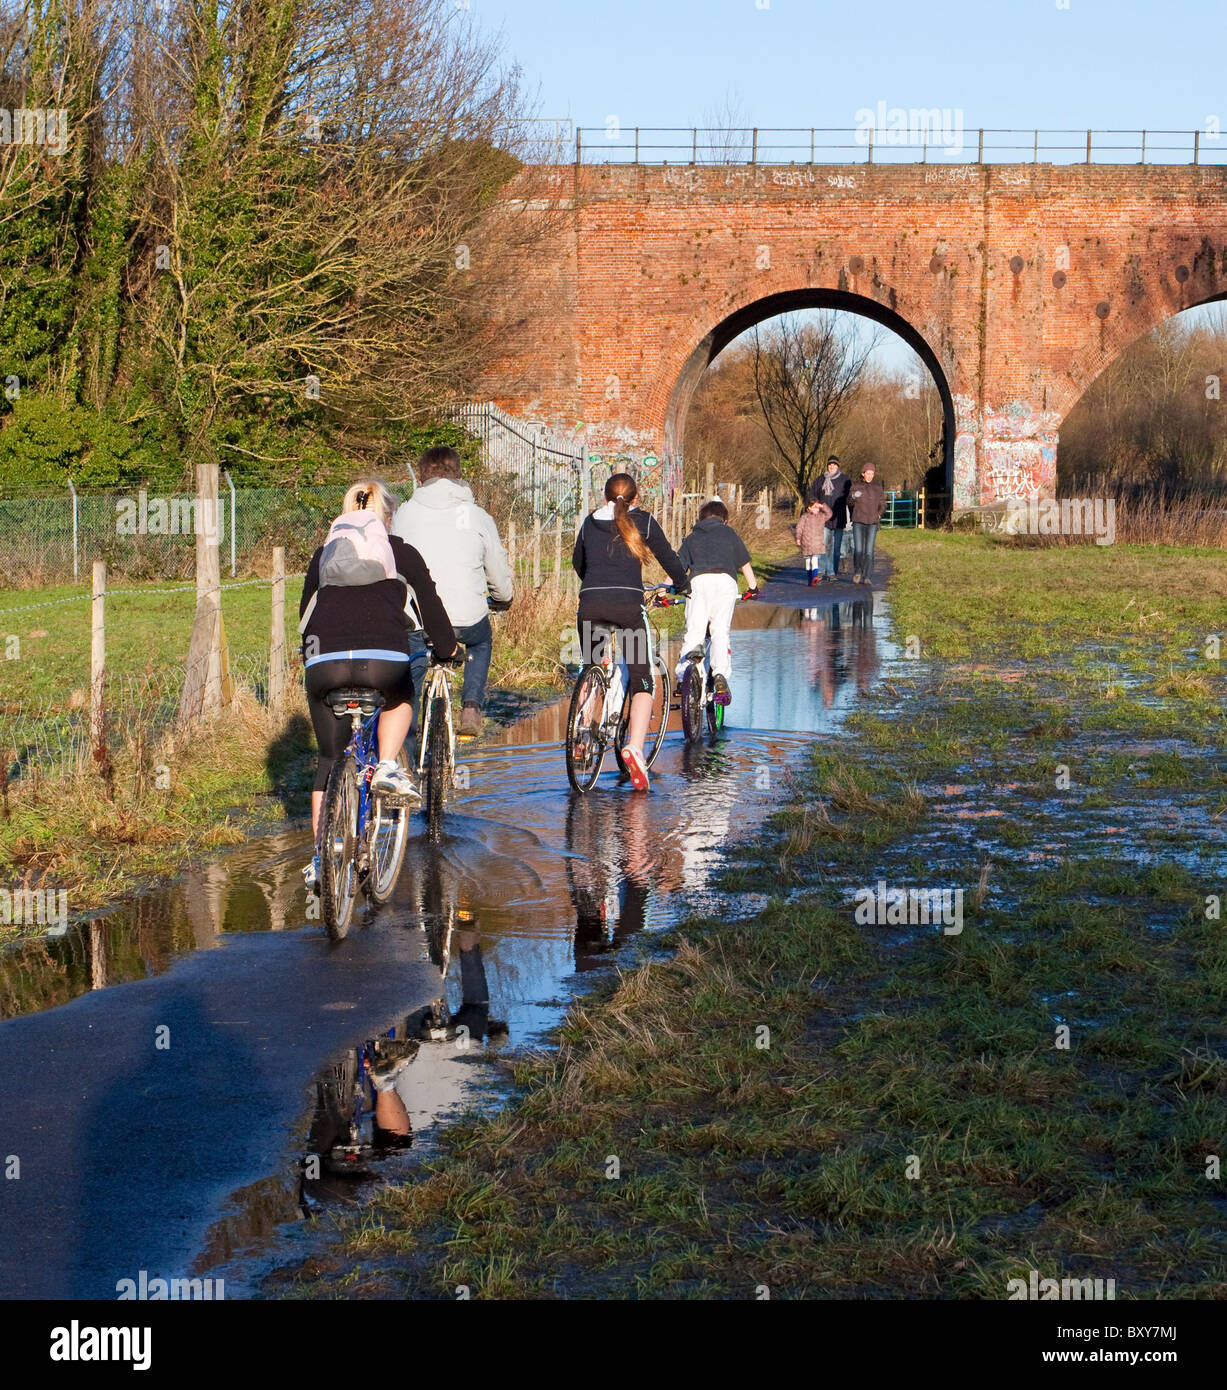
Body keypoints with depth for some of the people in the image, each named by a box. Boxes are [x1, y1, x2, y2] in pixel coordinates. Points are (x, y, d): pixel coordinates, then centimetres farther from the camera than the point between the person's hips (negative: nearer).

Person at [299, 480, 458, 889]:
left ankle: (321, 856, 14)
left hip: (324, 662, 2)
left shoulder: (324, 554, 25)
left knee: (329, 759, 18)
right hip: (384, 659, -2)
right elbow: (430, 606, 21)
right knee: (399, 699, 36)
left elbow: (305, 610, 30)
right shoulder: (402, 553, 19)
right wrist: (447, 648, 39)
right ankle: (387, 767, 11)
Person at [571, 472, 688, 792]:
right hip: (627, 604, -3)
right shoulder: (643, 521, 10)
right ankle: (634, 747, -20)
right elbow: (668, 558, 16)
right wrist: (683, 586, 36)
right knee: (642, 680, 0)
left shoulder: (589, 523, 19)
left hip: (590, 605, 3)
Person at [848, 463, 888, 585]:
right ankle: (857, 572, 15)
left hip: (872, 524, 0)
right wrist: (853, 497, -9)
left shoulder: (877, 488, 8)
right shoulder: (856, 487, 7)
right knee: (858, 550, -7)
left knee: (869, 551, -7)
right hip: (858, 523, 0)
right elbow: (850, 503, 13)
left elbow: (882, 504, 13)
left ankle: (867, 577, -7)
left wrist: (879, 515, -4)